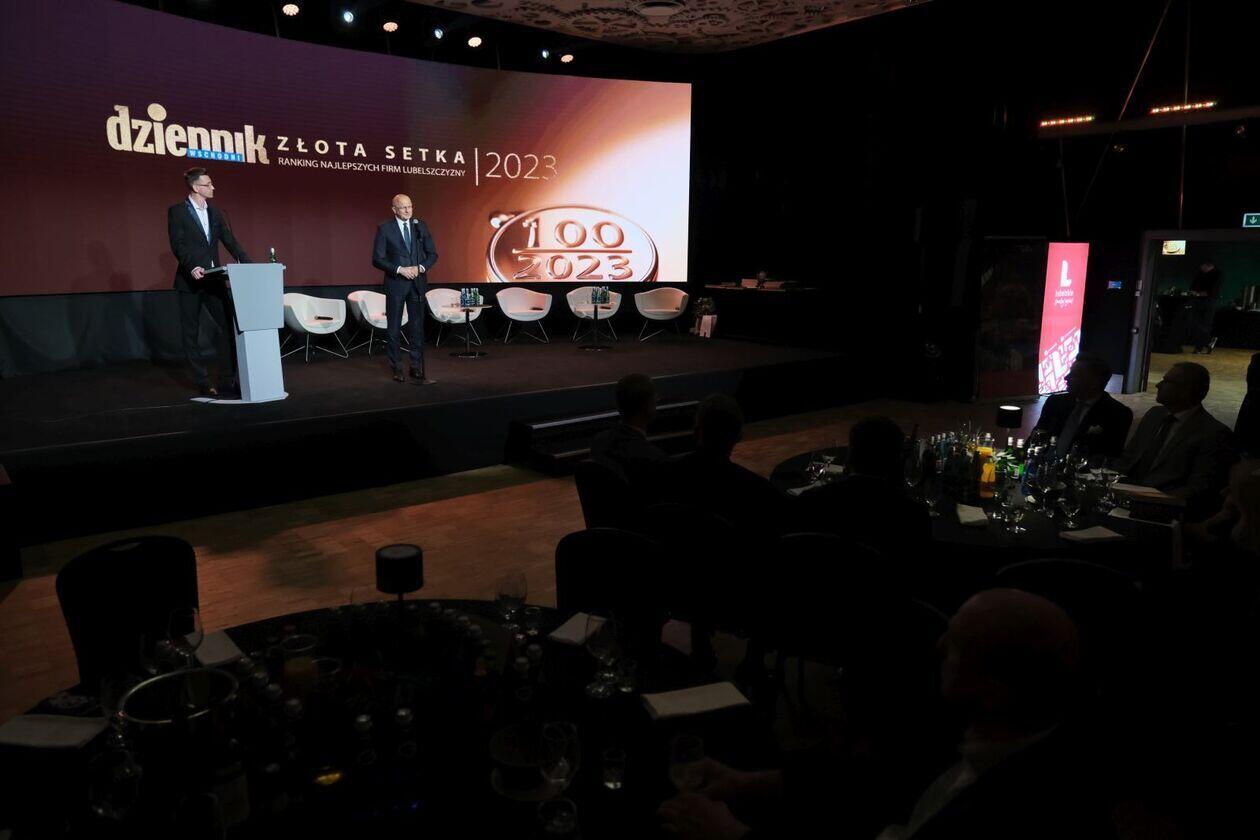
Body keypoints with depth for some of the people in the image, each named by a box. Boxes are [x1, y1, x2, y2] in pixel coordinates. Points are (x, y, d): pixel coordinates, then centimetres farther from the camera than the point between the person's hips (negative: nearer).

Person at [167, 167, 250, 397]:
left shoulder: (215, 212, 13)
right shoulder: (177, 211, -2)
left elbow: (230, 241, 7)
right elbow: (178, 245, -11)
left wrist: (248, 265, -6)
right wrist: (192, 267, -26)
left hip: (214, 279, 5)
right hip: (190, 281, -4)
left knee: (230, 327, -1)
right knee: (191, 334, 1)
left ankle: (228, 378, 5)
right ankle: (203, 382, 8)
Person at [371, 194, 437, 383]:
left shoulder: (420, 226, 7)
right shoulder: (385, 229, -3)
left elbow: (433, 254, 8)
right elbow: (377, 259, -6)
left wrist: (421, 268, -10)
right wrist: (400, 269, -16)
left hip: (417, 283, 2)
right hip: (395, 284, -2)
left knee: (417, 327, 1)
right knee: (394, 328, 6)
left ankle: (417, 370, 6)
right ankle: (396, 368, 17)